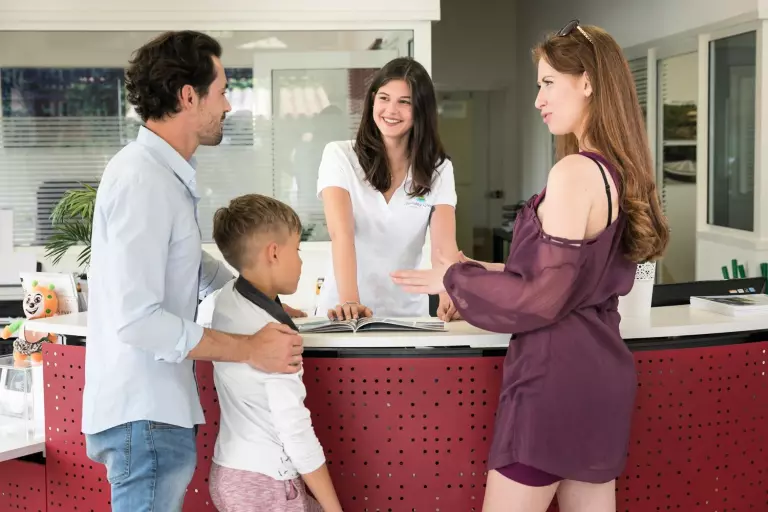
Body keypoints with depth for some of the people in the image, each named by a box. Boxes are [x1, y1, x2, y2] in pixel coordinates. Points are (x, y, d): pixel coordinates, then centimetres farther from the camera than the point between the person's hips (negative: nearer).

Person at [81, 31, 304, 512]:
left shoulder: (166, 174, 11)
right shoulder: (142, 180, -20)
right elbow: (137, 319, -26)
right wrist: (250, 349, -19)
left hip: (158, 407, 10)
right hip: (145, 416, -10)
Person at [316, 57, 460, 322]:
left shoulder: (438, 171, 5)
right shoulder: (339, 156, -2)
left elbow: (444, 245, -9)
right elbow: (341, 233, -15)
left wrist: (449, 298, -28)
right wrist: (349, 301, -31)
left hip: (409, 312, 1)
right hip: (344, 312, -1)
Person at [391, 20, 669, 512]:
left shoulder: (575, 173, -18)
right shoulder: (619, 172, 9)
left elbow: (542, 298, -17)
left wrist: (454, 278, -5)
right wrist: (487, 270, 16)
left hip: (556, 377, -9)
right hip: (599, 373, 9)